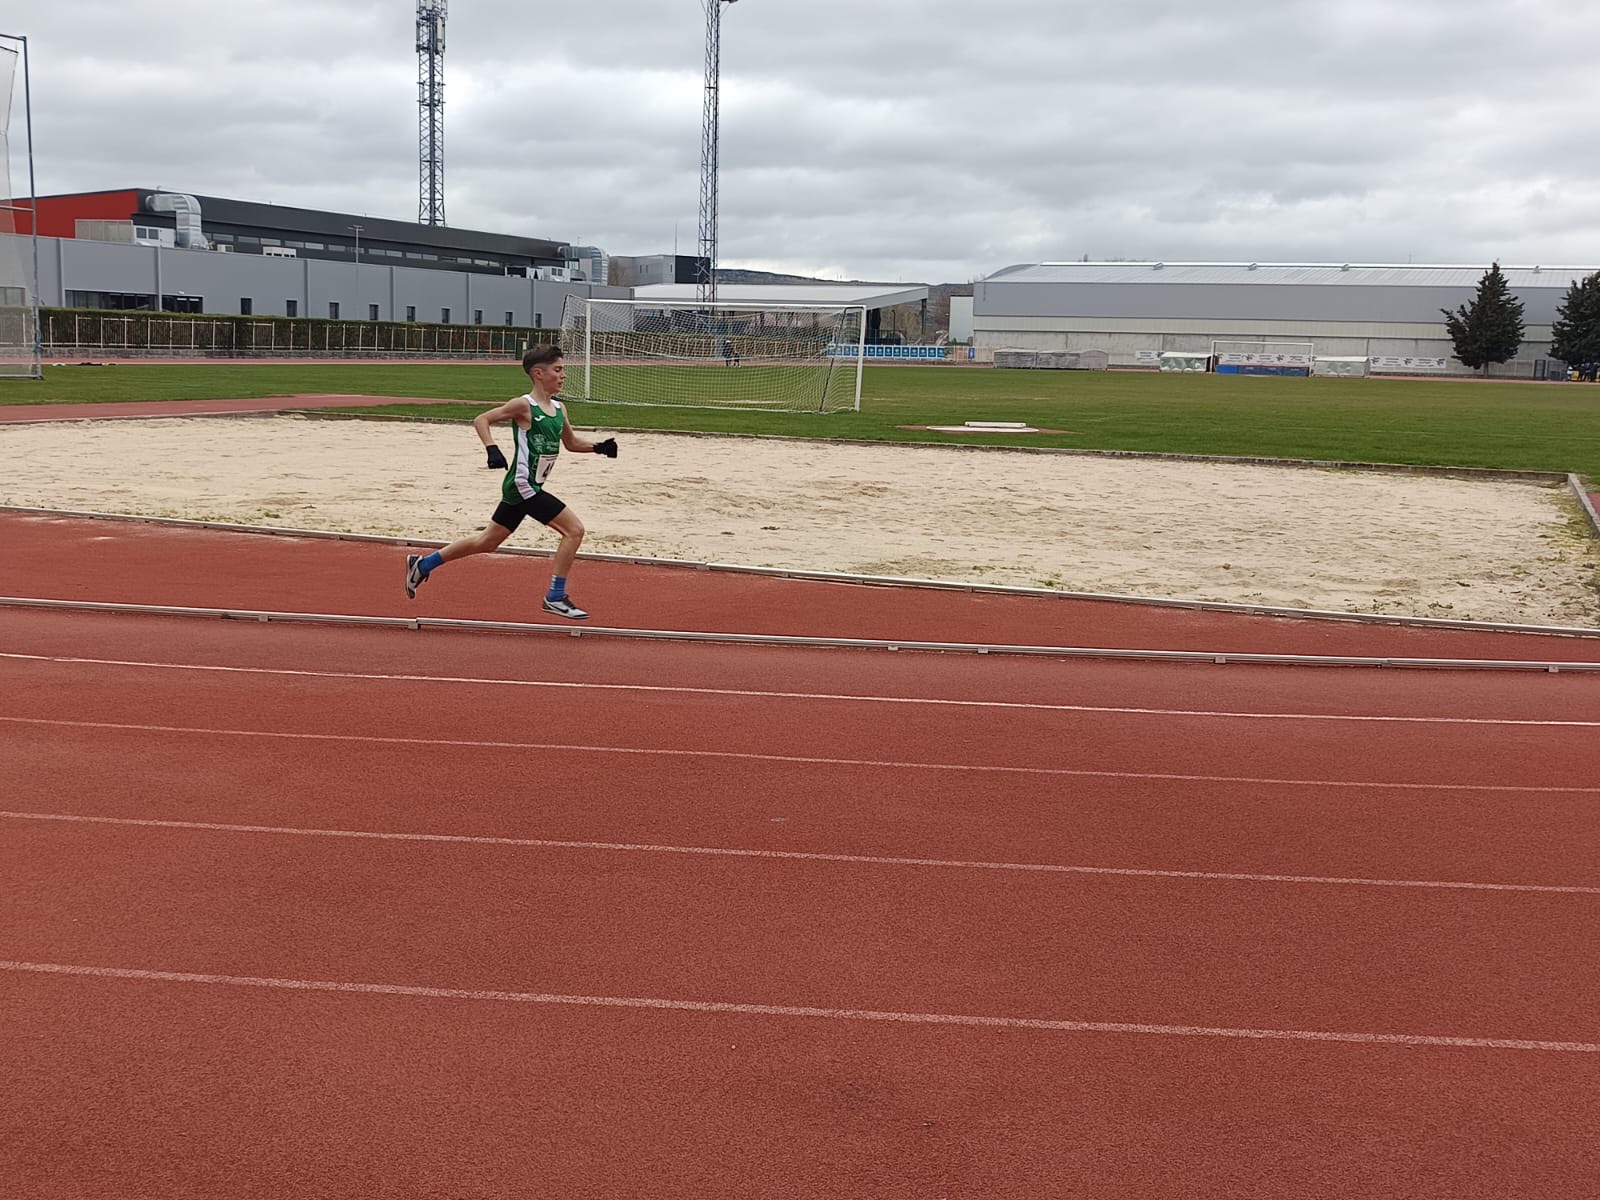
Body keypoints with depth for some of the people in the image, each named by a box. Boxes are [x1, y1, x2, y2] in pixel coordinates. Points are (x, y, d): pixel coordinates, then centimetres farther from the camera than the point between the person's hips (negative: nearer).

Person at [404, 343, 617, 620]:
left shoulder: (559, 408, 10)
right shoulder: (524, 405, -13)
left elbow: (571, 441, 22)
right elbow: (481, 420, -9)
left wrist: (598, 447, 5)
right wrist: (492, 449, -24)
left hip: (524, 489, 9)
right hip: (523, 486, -9)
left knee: (487, 542, 18)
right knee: (574, 529, -12)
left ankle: (423, 564, 30)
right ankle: (556, 597, -5)